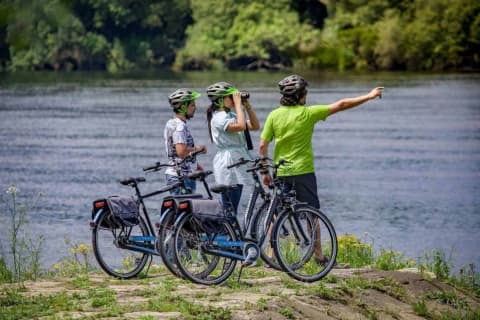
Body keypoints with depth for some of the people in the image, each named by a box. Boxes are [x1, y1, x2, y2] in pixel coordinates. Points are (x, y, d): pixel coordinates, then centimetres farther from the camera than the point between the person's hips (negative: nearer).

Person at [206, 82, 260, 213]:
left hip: (237, 163, 9)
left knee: (233, 208, 10)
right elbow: (241, 126, -29)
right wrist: (238, 104, -19)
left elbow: (255, 126, 12)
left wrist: (247, 106, 3)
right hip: (227, 164, -9)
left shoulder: (232, 115, 14)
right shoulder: (219, 118, -14)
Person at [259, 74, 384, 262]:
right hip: (303, 171, -3)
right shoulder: (307, 113, -8)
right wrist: (369, 97, 3)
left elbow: (263, 145, -2)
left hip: (280, 173, 3)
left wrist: (265, 172, 8)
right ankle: (318, 256, 10)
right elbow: (340, 105, -4)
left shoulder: (274, 115, 0)